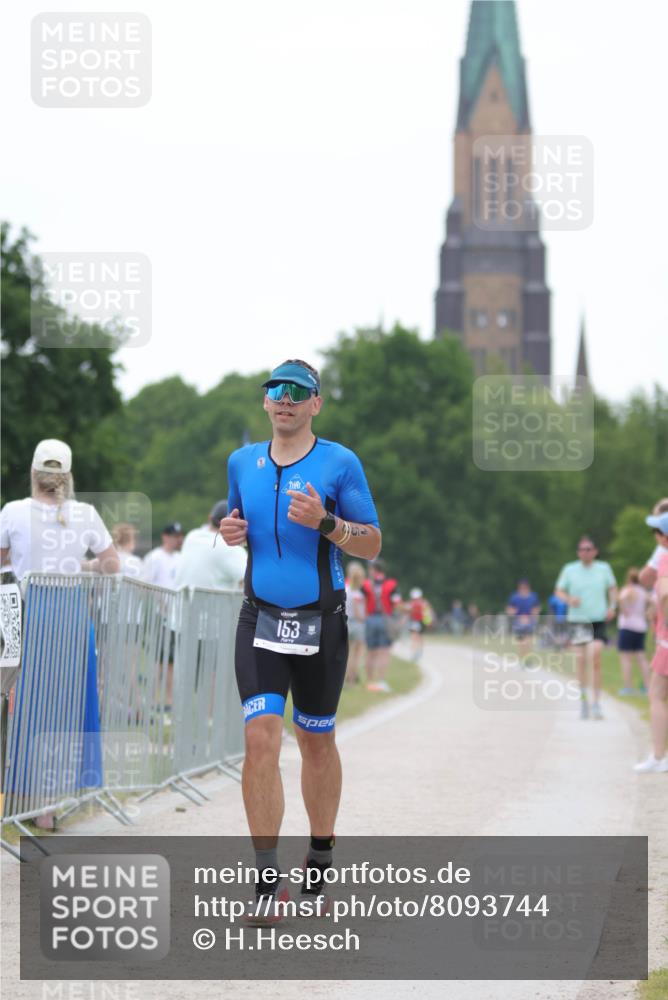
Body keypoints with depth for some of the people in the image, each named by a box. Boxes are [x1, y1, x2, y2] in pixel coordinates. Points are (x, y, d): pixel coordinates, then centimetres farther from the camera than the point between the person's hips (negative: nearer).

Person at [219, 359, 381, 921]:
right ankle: (267, 881, -12)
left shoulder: (339, 463, -4)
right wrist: (231, 532, -2)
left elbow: (372, 544, -4)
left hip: (321, 622, -2)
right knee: (261, 737, -12)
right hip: (260, 621, 2)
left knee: (317, 742, 10)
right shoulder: (242, 463, 7)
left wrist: (324, 522, -22)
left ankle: (320, 859, 28)